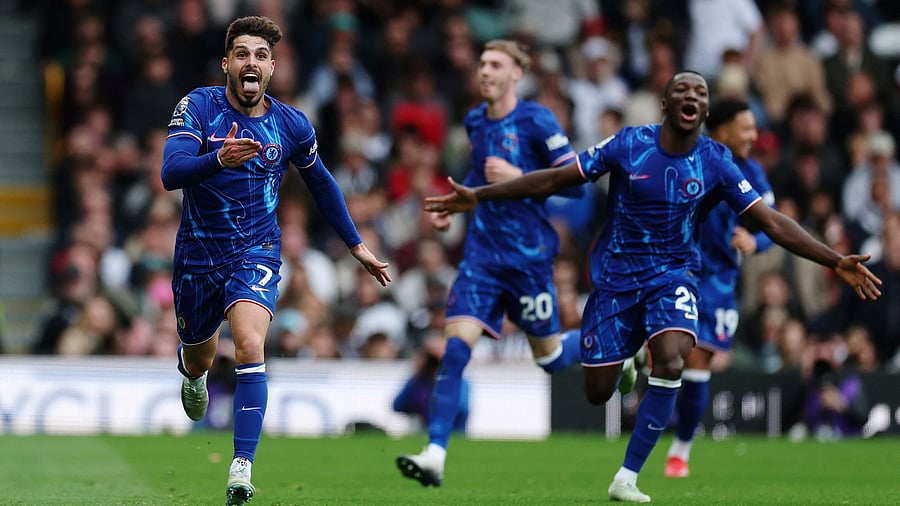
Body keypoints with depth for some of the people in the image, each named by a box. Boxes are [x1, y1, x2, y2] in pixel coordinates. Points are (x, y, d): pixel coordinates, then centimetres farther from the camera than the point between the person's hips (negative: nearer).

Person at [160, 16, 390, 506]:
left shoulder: (292, 125, -5)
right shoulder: (198, 107, -13)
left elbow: (321, 183, 13)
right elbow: (170, 173, -27)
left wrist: (356, 245, 15)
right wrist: (219, 158, -46)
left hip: (256, 252, -1)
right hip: (198, 252, 1)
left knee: (249, 345, -26)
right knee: (199, 360, 18)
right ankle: (189, 369, 60)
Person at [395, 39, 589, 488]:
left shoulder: (536, 121, -10)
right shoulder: (474, 121, 9)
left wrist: (519, 177, -21)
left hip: (529, 254, -4)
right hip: (483, 251, 4)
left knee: (550, 357, 9)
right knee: (456, 345, -13)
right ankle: (435, 456, -18)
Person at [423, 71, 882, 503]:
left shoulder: (716, 163, -7)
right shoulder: (629, 145, -10)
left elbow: (771, 221, -7)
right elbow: (555, 179, -5)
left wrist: (836, 262, -14)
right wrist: (478, 196, -7)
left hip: (672, 275, 0)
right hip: (615, 276, 0)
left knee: (671, 363, -28)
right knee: (596, 392, 0)